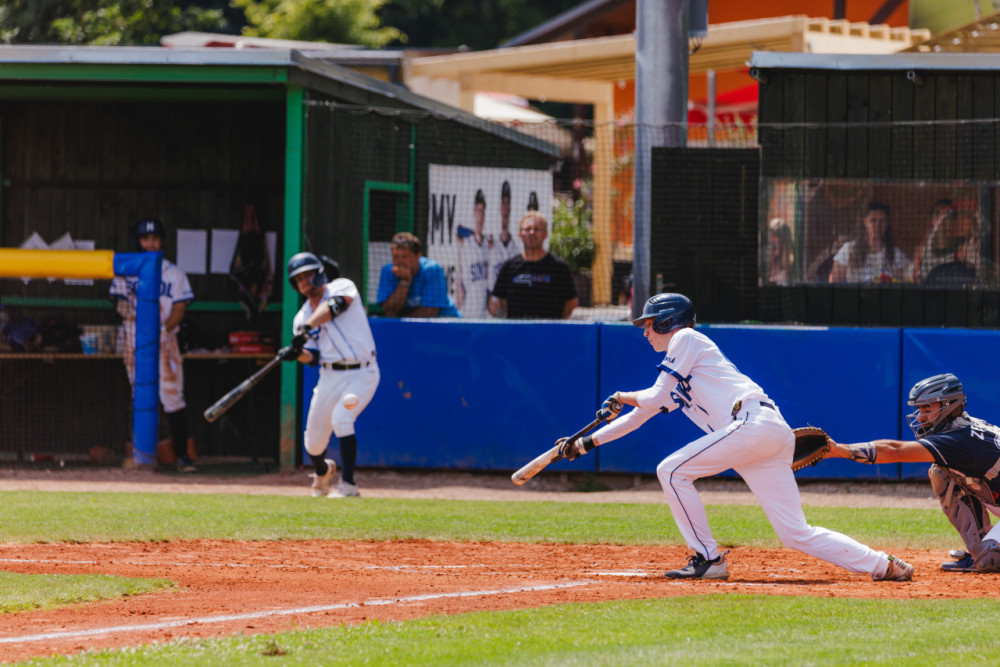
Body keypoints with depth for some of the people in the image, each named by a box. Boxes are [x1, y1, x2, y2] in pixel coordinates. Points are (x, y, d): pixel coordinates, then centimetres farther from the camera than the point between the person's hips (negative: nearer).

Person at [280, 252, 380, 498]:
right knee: (313, 442, 4)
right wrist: (297, 353, -21)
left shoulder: (341, 287, -2)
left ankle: (348, 484, -20)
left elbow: (334, 306, -26)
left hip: (361, 373, -5)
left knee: (341, 418, -28)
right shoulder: (302, 317, 10)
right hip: (330, 376, 5)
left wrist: (307, 329, -37)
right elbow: (313, 357, 2)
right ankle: (322, 471, 40)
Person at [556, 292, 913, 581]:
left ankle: (708, 559, -4)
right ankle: (883, 565, -2)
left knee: (673, 471, -5)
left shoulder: (686, 339, 6)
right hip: (774, 436, 9)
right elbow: (642, 415, 37)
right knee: (797, 534, 1)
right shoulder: (675, 368, 32)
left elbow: (655, 398, -1)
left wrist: (622, 397, 19)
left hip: (753, 423, -9)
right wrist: (585, 443, 37)